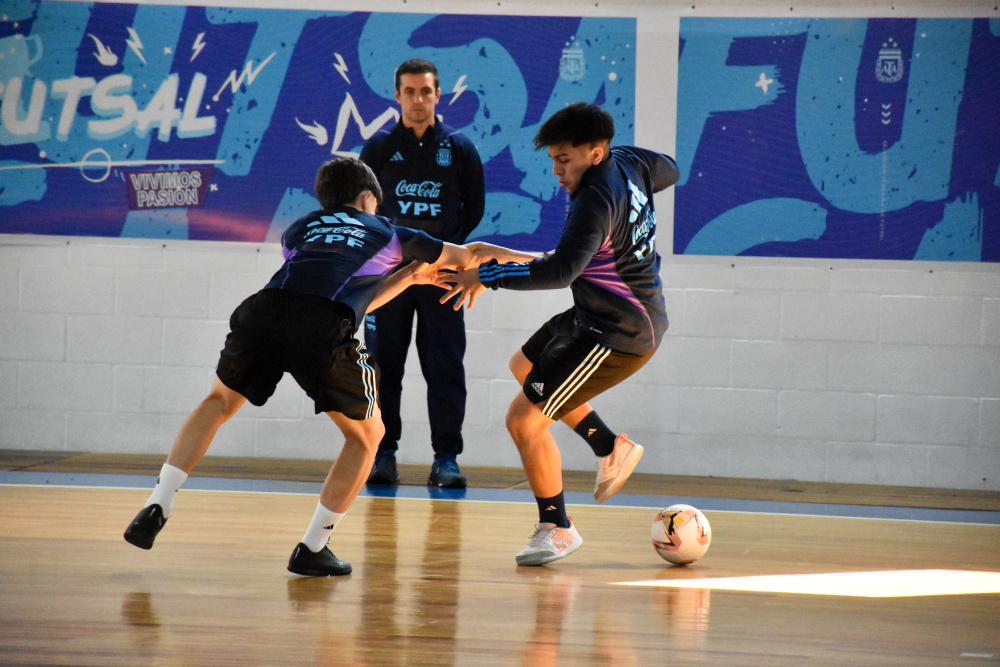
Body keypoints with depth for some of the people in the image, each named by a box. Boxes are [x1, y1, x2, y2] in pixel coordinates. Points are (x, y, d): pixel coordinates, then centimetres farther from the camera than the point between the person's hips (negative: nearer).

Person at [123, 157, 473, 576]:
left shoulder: (297, 231, 37)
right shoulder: (388, 233, 32)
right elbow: (468, 256, 45)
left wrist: (408, 277, 56)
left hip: (263, 310, 3)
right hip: (324, 330, -3)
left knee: (219, 402, 30)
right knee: (366, 436, 20)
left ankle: (158, 506, 14)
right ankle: (312, 548, 13)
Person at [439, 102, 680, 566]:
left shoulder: (596, 202, -29)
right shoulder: (627, 162, -2)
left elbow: (561, 271, -41)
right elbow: (668, 170, 22)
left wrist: (486, 274, -35)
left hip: (618, 336, -11)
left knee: (524, 420, -7)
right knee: (524, 366, 29)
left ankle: (557, 529, 8)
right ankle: (611, 449, 32)